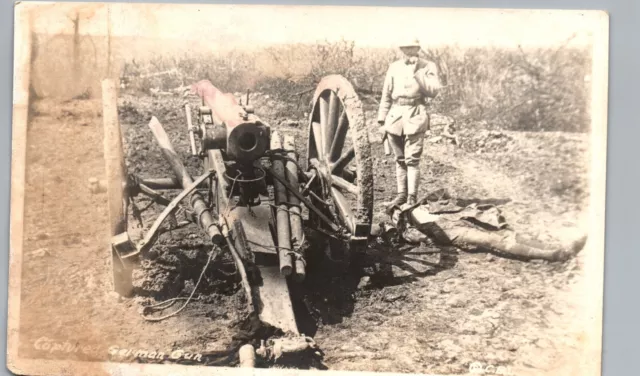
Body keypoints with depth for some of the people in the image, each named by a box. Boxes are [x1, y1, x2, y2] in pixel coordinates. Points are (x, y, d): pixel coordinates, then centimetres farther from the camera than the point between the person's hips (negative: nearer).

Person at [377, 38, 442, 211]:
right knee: (400, 159, 10)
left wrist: (416, 73, -14)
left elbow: (433, 91, -10)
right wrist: (382, 120, 10)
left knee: (412, 159, -10)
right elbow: (386, 95, 14)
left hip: (416, 117, -4)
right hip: (395, 115, 4)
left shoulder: (428, 67, 3)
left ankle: (412, 197, -7)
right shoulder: (394, 67, 12)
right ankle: (401, 194, 19)